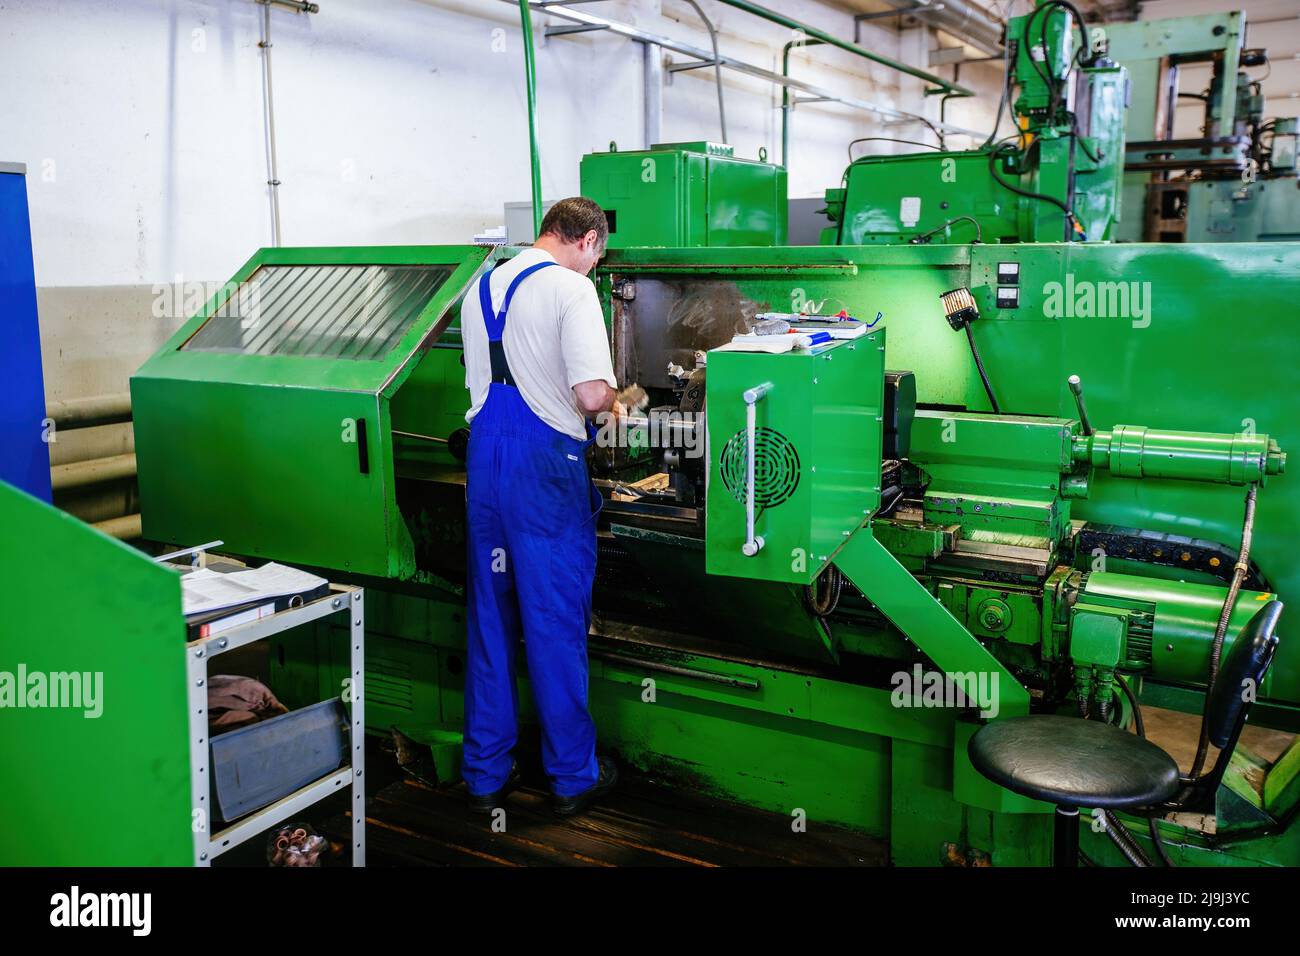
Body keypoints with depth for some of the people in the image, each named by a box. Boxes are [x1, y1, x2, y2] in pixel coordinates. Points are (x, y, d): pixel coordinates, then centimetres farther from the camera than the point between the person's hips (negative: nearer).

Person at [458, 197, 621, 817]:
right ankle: (572, 777, 19)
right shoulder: (571, 288, -10)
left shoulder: (480, 289, 12)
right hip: (546, 468, -6)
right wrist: (611, 403, 1)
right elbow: (593, 395, -21)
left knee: (489, 619, 14)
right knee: (555, 624, 5)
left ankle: (486, 773, 24)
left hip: (484, 460, 6)